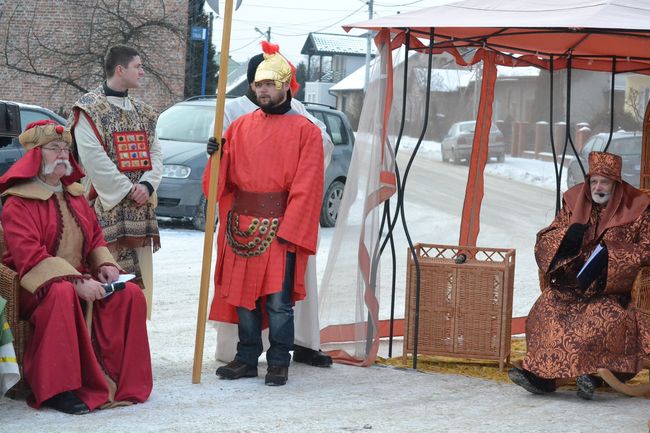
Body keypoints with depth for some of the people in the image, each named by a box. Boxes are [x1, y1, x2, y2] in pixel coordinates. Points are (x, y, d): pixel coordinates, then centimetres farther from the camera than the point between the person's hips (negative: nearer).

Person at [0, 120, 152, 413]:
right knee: (63, 294, -40)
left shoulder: (75, 197, 16)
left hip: (81, 281, 7)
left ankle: (123, 380, -10)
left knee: (131, 294, -16)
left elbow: (96, 239, 21)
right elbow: (30, 257, -19)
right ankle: (57, 389, -33)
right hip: (36, 287, -7)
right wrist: (76, 282, -28)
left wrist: (105, 265, -3)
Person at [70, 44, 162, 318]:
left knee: (140, 275, 9)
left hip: (141, 208, 7)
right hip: (106, 208, -7)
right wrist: (128, 190, -15)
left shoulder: (143, 112, 16)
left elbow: (155, 152, 12)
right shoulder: (90, 109, -6)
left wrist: (147, 185, -7)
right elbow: (94, 159, -14)